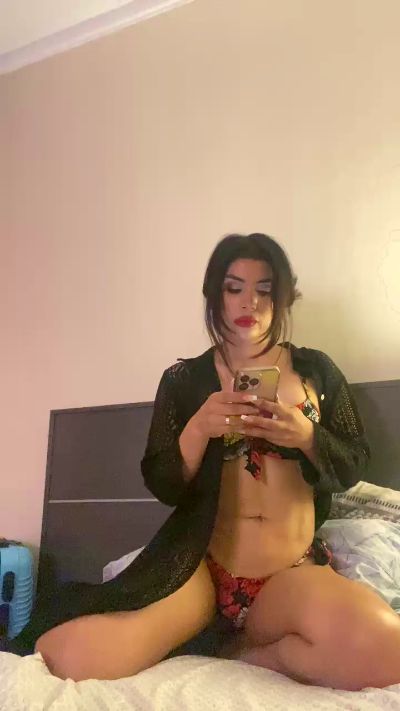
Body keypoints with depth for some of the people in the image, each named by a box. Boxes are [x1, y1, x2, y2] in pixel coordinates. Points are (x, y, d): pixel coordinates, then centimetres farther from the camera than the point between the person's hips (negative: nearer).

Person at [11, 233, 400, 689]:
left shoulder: (317, 370, 7)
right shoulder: (183, 380, 3)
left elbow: (354, 467, 7)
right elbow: (162, 486, 0)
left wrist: (306, 437, -15)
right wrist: (198, 430, -20)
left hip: (293, 574, 2)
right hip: (201, 567, -1)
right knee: (70, 656, -25)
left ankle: (242, 652, -3)